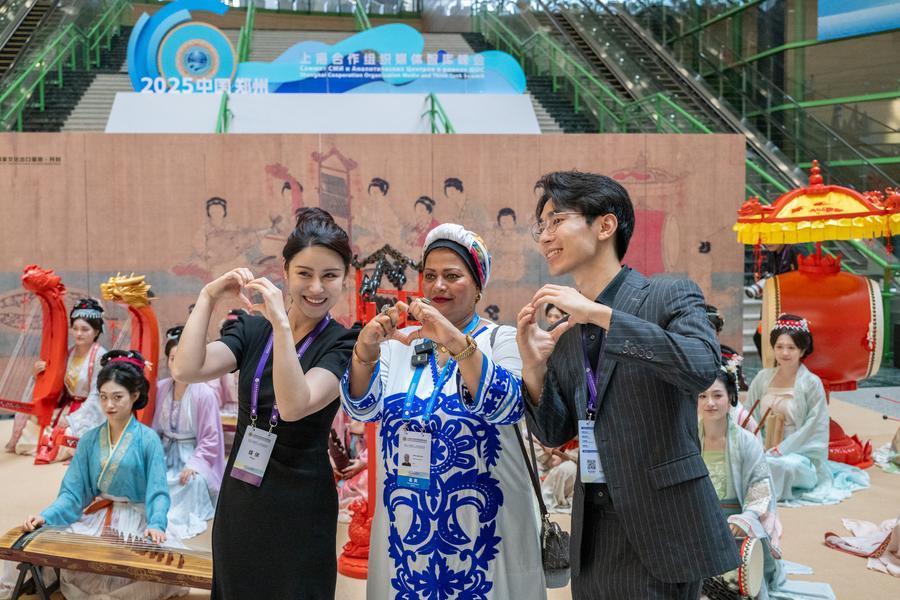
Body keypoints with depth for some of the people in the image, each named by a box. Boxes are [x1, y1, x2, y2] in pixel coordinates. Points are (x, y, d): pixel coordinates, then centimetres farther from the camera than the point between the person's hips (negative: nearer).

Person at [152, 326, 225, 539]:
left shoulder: (205, 394, -13)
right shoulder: (160, 388, 2)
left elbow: (210, 439, -10)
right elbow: (154, 428, 7)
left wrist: (194, 463, -22)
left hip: (193, 455, -4)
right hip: (165, 452, 4)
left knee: (194, 481, -33)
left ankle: (183, 521, -13)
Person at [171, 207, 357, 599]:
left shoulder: (342, 345, -12)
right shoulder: (253, 329, 0)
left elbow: (293, 406, -28)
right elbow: (185, 371, -14)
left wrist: (281, 323, -33)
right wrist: (208, 297, -17)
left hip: (298, 507, -4)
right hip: (238, 497, 5)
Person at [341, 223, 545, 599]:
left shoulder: (501, 340, -5)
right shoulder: (400, 343, 5)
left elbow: (507, 408, -22)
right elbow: (363, 408, -6)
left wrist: (458, 343, -36)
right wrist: (365, 352, -25)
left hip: (481, 528, -3)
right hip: (404, 524, 3)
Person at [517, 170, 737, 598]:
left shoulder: (671, 296, -6)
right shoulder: (565, 326, 8)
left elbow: (702, 368, -26)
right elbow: (555, 434, 9)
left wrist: (601, 314, -23)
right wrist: (534, 369, -9)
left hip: (660, 527, -5)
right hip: (593, 532, 6)